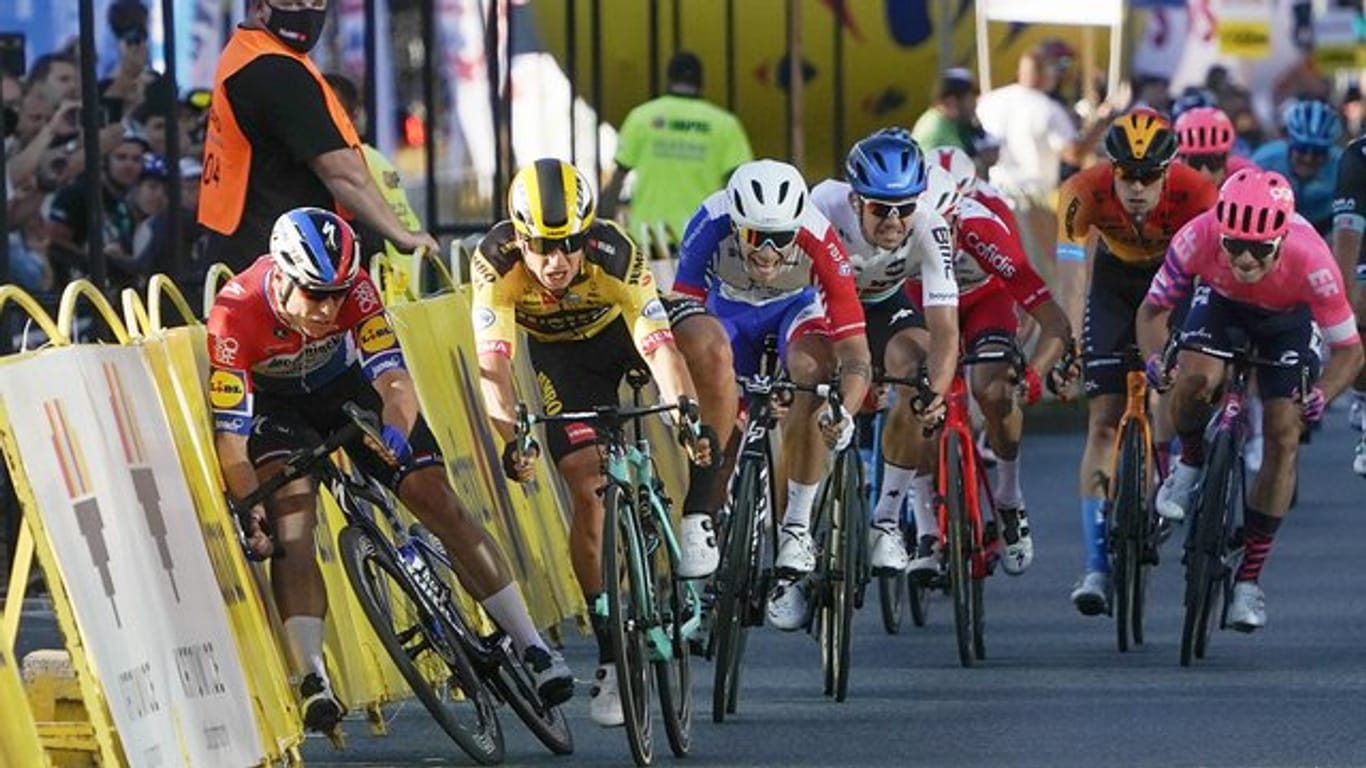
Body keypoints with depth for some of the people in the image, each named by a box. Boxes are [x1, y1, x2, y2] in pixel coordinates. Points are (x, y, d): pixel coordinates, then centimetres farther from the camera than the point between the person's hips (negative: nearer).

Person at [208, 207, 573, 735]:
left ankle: (532, 649, -1)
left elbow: (393, 376, -37)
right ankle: (310, 679, -30)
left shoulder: (352, 286, -30)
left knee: (438, 499, -7)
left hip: (345, 384, 2)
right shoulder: (235, 314, -35)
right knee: (291, 518, -28)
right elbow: (230, 433, -36)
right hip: (274, 403, -2)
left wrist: (395, 431, -57)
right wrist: (249, 511, -48)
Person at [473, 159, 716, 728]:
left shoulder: (615, 255, -37)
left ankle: (696, 517, -14)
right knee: (588, 490, -14)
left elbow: (660, 348, -44)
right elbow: (492, 365, -40)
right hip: (560, 355, 0)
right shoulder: (497, 263, -33)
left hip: (623, 329, 0)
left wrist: (685, 409, -62)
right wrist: (513, 436, -56)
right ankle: (611, 651, -1)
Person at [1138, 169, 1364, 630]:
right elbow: (1153, 310, -22)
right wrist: (1154, 358, -42)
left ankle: (1249, 579, 1)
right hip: (1221, 303, 1)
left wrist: (1322, 396, -46)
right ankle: (1190, 463, 3)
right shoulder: (1198, 238, -37)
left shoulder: (1310, 260, -40)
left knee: (1283, 439, -10)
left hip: (1287, 319, -1)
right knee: (1195, 379, -31)